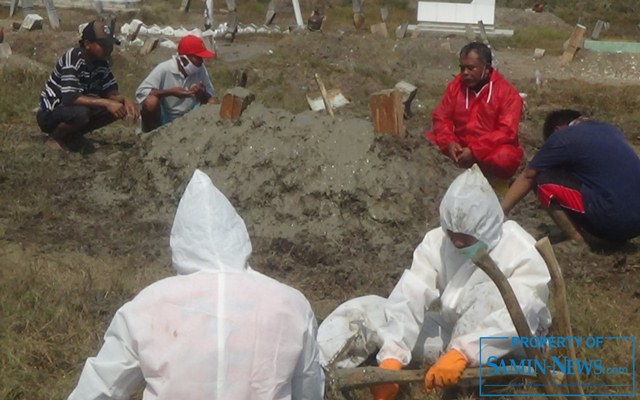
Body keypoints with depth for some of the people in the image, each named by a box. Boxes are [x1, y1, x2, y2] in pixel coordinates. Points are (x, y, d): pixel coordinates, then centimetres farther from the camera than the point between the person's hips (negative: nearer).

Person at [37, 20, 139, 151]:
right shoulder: (72, 58, -26)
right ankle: (56, 136, -6)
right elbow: (70, 98, -34)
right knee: (80, 113, -38)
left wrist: (124, 100, -22)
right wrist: (106, 103, -40)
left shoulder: (101, 62, -4)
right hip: (50, 113, -7)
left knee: (117, 108, -10)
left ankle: (73, 134, 6)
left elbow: (110, 92, 0)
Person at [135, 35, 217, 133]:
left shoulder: (200, 68, -10)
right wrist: (170, 92, -32)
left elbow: (209, 98, -3)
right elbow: (140, 92, -25)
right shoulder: (164, 69, -21)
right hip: (164, 119, -3)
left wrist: (203, 94, -28)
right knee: (151, 101, -33)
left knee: (214, 102, -17)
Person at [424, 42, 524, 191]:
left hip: (490, 152, -4)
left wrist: (475, 151, -30)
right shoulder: (456, 85, 2)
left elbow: (507, 132, -20)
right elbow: (441, 117, 0)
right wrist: (449, 142, -21)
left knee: (504, 158, -37)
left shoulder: (507, 93, -12)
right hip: (459, 147, 4)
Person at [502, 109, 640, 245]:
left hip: (613, 220, -8)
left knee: (543, 181, 3)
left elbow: (527, 177, 12)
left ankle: (579, 243, -1)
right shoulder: (608, 129, 21)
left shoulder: (562, 138, 3)